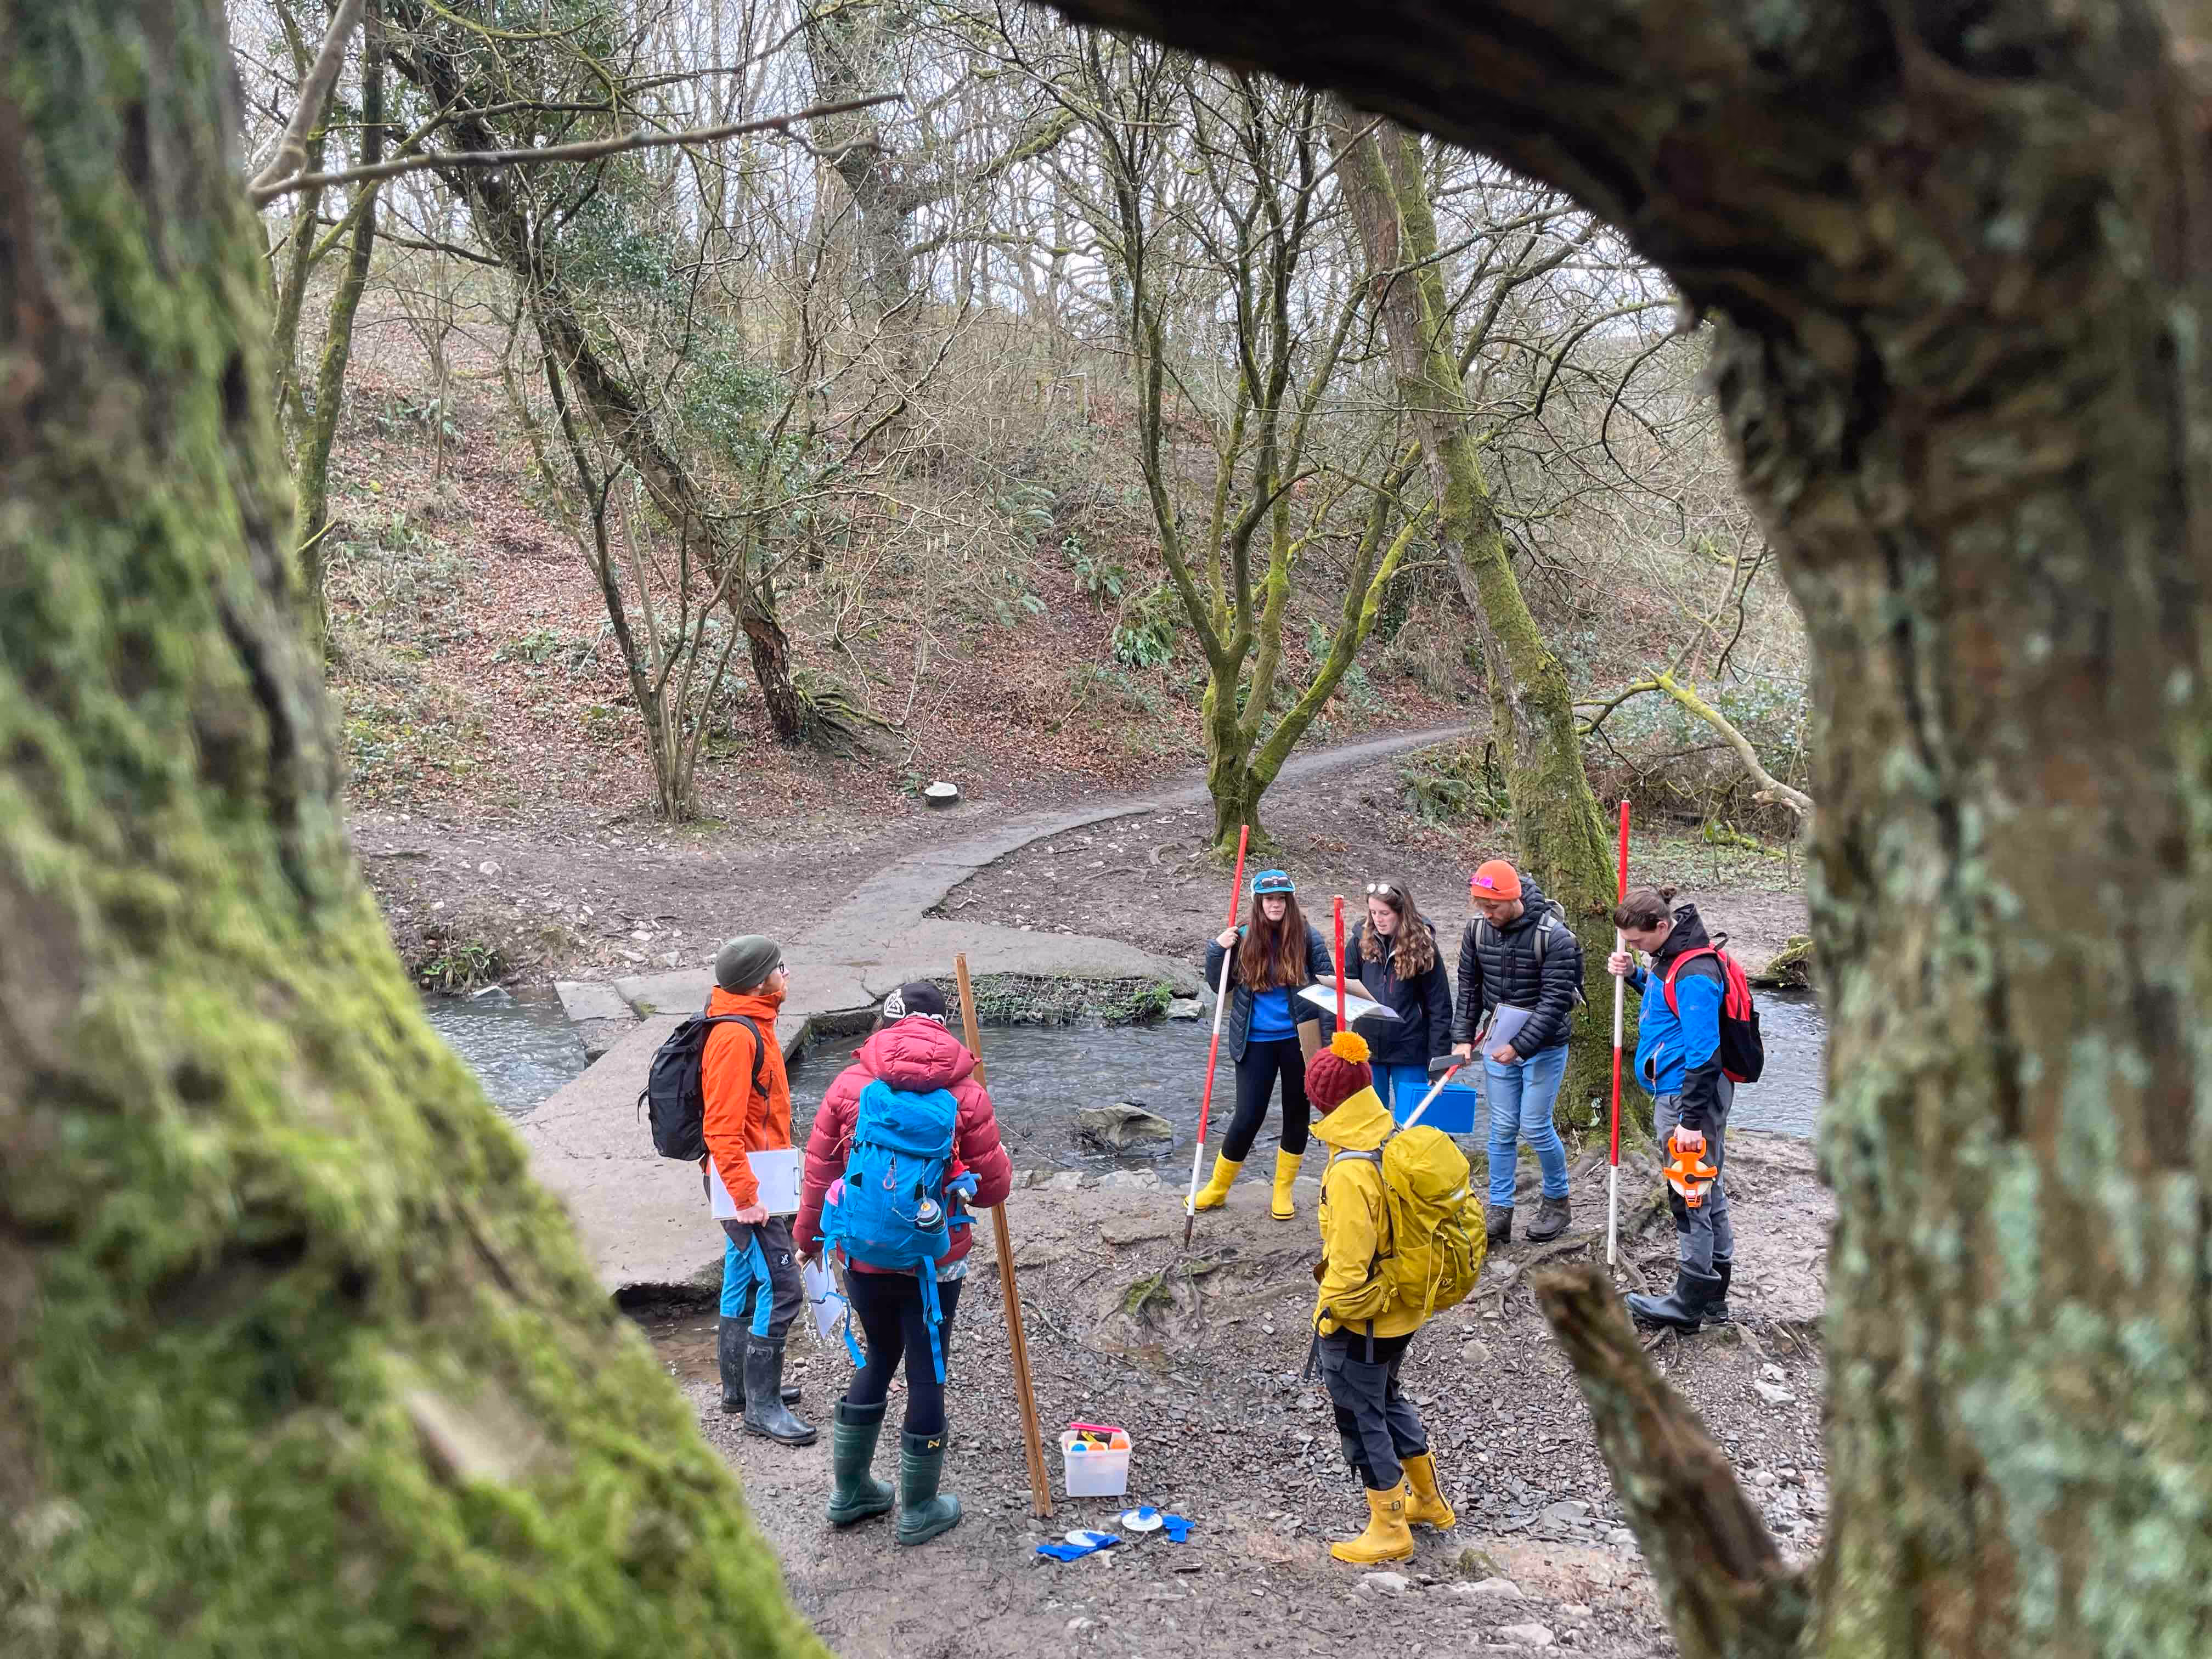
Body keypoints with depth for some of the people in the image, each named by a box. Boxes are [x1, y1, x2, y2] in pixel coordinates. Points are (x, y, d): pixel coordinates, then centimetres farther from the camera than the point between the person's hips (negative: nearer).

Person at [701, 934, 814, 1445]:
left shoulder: (753, 1025, 10)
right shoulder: (736, 1037, -22)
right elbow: (721, 1128, -25)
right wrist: (746, 1196, -25)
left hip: (754, 1176, 11)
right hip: (747, 1179, -11)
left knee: (746, 1278, 19)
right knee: (779, 1288, -8)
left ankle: (740, 1383, 33)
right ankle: (762, 1406, 1)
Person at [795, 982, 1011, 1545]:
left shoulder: (849, 1085, -7)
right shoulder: (966, 1094, -11)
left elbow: (818, 1175, 1)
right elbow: (992, 1186, -5)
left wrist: (810, 1239, 17)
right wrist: (1000, 1159, 18)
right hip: (935, 1264, -2)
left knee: (879, 1358, 22)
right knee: (926, 1372, 12)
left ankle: (848, 1492, 32)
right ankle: (919, 1510, 24)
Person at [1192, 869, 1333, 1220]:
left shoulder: (1307, 937, -4)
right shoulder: (1243, 938, -3)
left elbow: (1328, 982, 5)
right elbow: (1219, 985, 5)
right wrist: (1217, 950, -11)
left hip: (1298, 1039, 1)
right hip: (1256, 1042, -1)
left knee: (1297, 1113, 11)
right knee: (1248, 1117, -1)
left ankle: (1283, 1191, 28)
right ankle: (1217, 1188, 19)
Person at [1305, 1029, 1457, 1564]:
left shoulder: (1350, 1171, -29)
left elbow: (1350, 1260, -26)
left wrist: (1329, 1316, -12)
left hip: (1358, 1322, -9)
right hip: (1401, 1311, 9)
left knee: (1362, 1420, 9)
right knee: (1388, 1399, 27)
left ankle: (1390, 1529, 23)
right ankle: (1428, 1501, 42)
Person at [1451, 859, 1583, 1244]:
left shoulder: (1555, 936, -20)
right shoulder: (1478, 930, -4)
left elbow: (1555, 1001, -21)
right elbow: (1469, 988, 7)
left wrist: (1519, 1046, -25)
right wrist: (1463, 1038, 0)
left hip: (1544, 1046, -4)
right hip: (1497, 1043, 4)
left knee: (1535, 1126, -2)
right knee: (1502, 1129, 5)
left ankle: (1557, 1202, 20)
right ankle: (1499, 1213, 12)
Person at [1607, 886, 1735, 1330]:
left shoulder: (1694, 973, -23)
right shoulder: (1672, 955, 8)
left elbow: (1703, 1053, -25)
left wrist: (1691, 1120, -24)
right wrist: (1634, 975, 9)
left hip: (1691, 1093, -10)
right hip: (1679, 1090, 10)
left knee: (1690, 1198, -1)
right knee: (1708, 1194, 17)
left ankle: (1690, 1303, 9)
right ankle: (1713, 1300, 27)